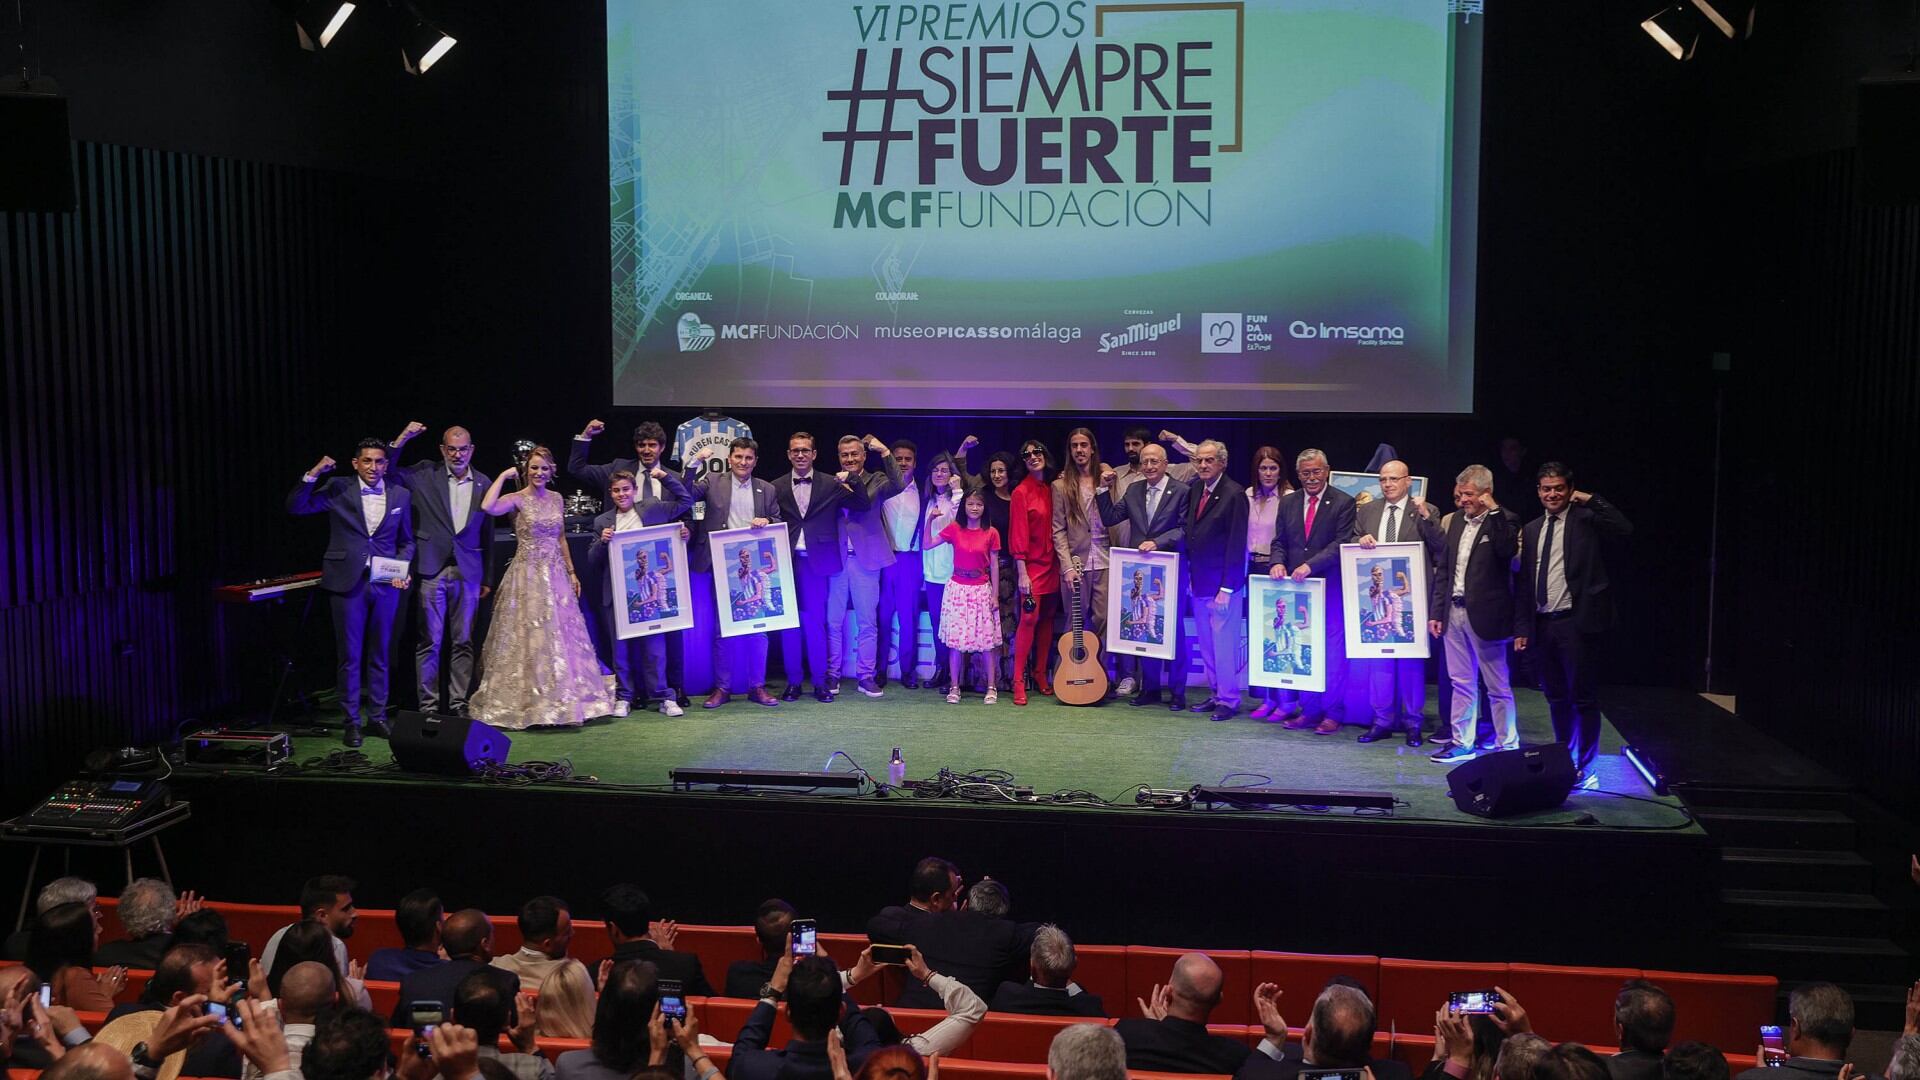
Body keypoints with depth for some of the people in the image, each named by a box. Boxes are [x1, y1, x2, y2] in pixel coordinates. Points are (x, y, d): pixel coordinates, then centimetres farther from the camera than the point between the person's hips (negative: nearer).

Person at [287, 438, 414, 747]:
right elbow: (295, 507, -6)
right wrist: (313, 474, -17)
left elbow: (407, 541, 14)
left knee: (380, 655, 10)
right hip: (348, 583, -2)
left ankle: (377, 718, 20)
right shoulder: (338, 489, 0)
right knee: (350, 656, 3)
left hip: (385, 584, 2)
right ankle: (352, 723, 11)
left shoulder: (401, 495, 7)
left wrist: (403, 569, -2)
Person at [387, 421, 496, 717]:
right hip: (432, 571, -2)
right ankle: (428, 705, 6)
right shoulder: (424, 474, 2)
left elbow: (487, 534, 13)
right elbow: (386, 473, -2)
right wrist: (401, 440, -13)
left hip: (467, 573, 2)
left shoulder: (483, 483, 9)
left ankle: (459, 704, 13)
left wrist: (488, 578, 14)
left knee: (463, 643, 6)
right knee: (429, 642, 0)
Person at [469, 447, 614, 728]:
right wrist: (503, 476, -17)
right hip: (528, 575, -5)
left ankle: (559, 703, 17)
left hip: (556, 575, 5)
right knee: (530, 637, -3)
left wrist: (571, 572, 14)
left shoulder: (556, 498, 9)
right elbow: (487, 507, -28)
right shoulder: (517, 499, -7)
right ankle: (530, 704, 5)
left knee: (560, 637, 7)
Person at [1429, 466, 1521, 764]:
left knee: (1498, 688, 1)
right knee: (1461, 683, 14)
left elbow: (1508, 550, -28)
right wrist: (1437, 612, 12)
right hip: (1454, 613, 7)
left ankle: (1508, 747, 10)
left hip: (1484, 615, -7)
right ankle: (1462, 744, 22)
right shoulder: (1457, 520, 11)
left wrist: (1493, 512, -24)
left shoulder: (1503, 520, -8)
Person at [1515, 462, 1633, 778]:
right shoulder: (1532, 530, 15)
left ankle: (1584, 764, 5)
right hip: (1541, 623, 6)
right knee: (1556, 698, 14)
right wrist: (1521, 628, 10)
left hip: (1573, 621, -6)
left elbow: (1625, 528, -21)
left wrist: (1590, 500, -14)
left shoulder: (1585, 518, -1)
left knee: (1582, 696, -2)